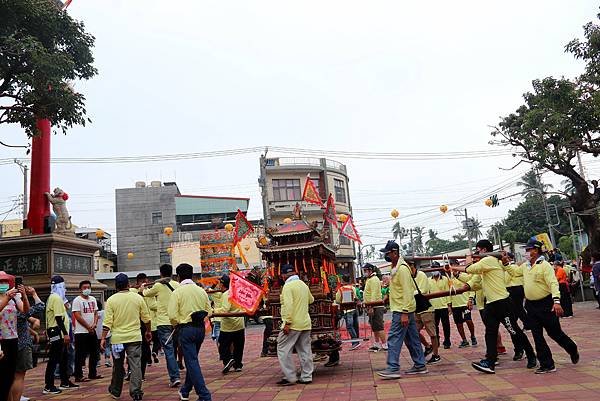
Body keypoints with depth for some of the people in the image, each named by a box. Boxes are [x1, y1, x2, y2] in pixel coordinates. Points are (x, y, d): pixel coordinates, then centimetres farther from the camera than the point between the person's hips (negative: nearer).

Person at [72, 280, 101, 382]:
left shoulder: (93, 299, 13)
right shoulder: (77, 300, -9)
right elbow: (77, 316, -15)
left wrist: (94, 324, -6)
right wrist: (88, 327, -14)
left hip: (92, 331, 7)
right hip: (81, 332, -7)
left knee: (94, 353, 12)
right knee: (80, 355, -2)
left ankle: (92, 373, 22)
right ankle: (78, 376, 4)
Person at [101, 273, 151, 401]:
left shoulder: (111, 300, -5)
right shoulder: (138, 298, -1)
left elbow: (107, 322, -9)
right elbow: (146, 318, 5)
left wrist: (103, 338, -3)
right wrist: (148, 331, 19)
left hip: (117, 338, 0)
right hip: (135, 337, 0)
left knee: (118, 366, 15)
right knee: (135, 365, 2)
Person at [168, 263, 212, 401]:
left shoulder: (177, 292, -9)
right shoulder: (201, 290, 4)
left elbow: (173, 316, -13)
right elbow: (209, 311, 5)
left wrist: (177, 325, 7)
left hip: (186, 329, -5)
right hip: (200, 328, 6)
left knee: (192, 362, -1)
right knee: (192, 359, 21)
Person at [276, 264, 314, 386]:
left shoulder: (288, 286, -12)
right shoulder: (303, 284, 12)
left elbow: (288, 305, -21)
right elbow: (311, 300, 27)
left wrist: (287, 323, -20)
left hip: (293, 324, -8)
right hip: (305, 323, 8)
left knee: (283, 349, 1)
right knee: (305, 350, 11)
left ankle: (290, 378, 1)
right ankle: (306, 377, 16)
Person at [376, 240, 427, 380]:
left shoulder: (402, 268, -17)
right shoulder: (395, 268, 13)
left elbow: (407, 292, -21)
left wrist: (405, 313, -23)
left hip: (402, 310, -10)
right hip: (405, 310, 10)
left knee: (394, 338, -9)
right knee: (412, 338, 13)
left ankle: (393, 368, -8)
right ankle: (420, 366, 20)